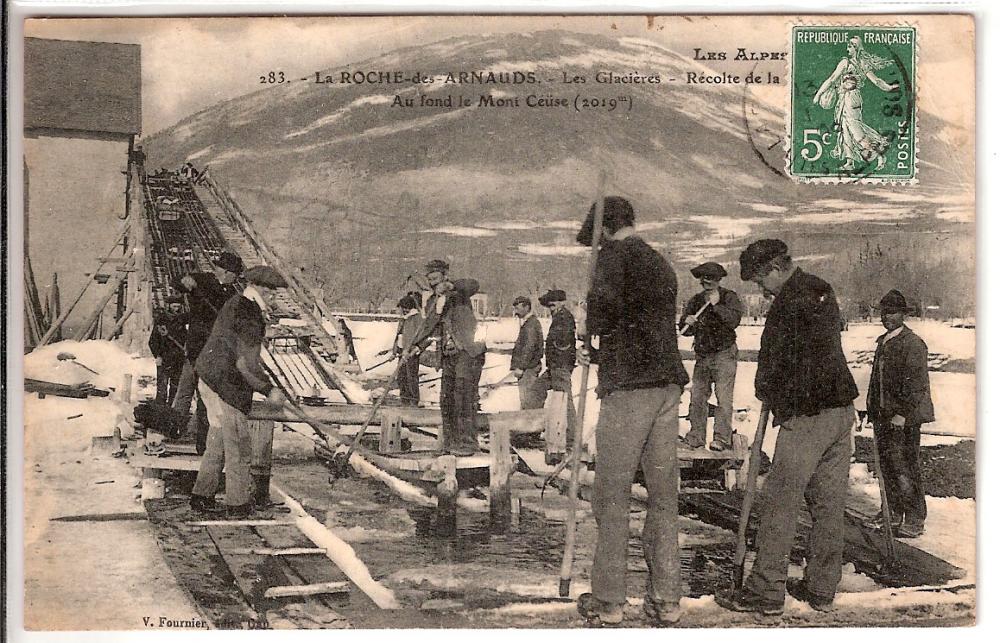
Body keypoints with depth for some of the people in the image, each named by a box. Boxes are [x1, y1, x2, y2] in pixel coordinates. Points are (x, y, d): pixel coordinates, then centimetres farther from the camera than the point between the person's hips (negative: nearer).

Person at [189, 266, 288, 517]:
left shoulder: (234, 304, 13)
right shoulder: (249, 318, -19)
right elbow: (247, 364, -22)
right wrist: (269, 390, -12)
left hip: (208, 380, 10)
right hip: (226, 388, -10)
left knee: (217, 443, 18)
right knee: (238, 446, 2)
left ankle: (202, 496, 24)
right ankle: (238, 503, 10)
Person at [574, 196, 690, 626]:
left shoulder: (615, 255, -2)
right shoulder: (661, 264, 23)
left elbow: (604, 303, -21)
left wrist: (592, 330, 1)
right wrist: (599, 356, 32)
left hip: (628, 386, -8)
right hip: (668, 382, 8)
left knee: (612, 493, -1)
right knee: (663, 490, 10)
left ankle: (607, 601, 4)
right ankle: (667, 598, 14)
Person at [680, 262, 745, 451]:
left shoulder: (729, 297, 0)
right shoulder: (695, 301, 12)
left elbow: (734, 320, -16)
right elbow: (684, 330, 8)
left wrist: (717, 305, -21)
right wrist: (687, 322, -14)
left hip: (724, 354, -4)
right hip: (702, 355, 4)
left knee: (723, 397, -9)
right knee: (697, 396, 1)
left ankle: (722, 437, -7)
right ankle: (696, 436, 8)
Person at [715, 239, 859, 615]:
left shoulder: (788, 303, -13)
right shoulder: (824, 292, 15)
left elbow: (771, 362, -9)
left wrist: (766, 394, 12)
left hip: (805, 416, -9)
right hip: (841, 408, 9)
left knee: (779, 503, -4)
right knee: (829, 503, 10)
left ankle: (766, 590, 0)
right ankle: (821, 589, 17)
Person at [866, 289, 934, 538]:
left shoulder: (913, 344, -11)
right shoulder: (882, 342, 15)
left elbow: (916, 384, -16)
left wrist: (902, 414, -20)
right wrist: (872, 409, 16)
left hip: (905, 418, -8)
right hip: (883, 415, 8)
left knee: (906, 469, -4)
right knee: (886, 465, 13)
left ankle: (914, 520, 4)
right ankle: (893, 514, 24)